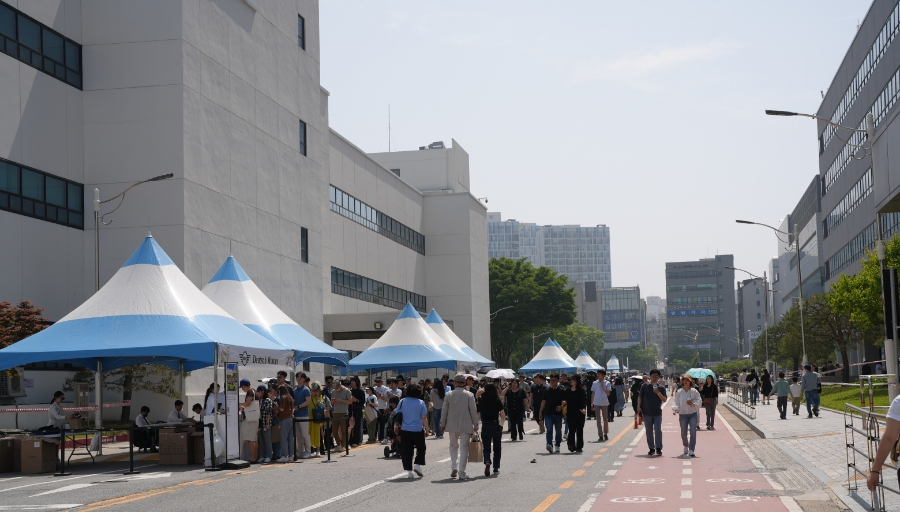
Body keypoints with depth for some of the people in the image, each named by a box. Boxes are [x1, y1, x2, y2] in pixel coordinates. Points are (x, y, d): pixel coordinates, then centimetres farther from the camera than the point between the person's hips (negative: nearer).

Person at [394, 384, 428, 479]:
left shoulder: (402, 402, 1)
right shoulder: (421, 403, -5)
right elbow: (424, 418, -4)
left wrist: (396, 426, 19)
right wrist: (426, 428, 5)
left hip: (405, 430, 2)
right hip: (418, 430, -2)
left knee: (406, 451, 4)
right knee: (421, 448, 16)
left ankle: (409, 471, 1)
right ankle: (417, 465, 2)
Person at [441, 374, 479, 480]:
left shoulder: (448, 395, -1)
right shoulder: (469, 395, -5)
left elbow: (444, 411, 3)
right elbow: (473, 411, -4)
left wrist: (442, 424, 12)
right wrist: (475, 424, 4)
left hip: (452, 425, 2)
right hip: (465, 426, -2)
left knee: (453, 446, 19)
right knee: (464, 448, 4)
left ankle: (454, 467, 1)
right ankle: (462, 473, 2)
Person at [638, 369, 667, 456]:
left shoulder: (661, 387, 2)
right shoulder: (645, 386, 3)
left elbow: (664, 400, -4)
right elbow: (640, 397, 6)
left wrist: (658, 393, -18)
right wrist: (639, 407, -4)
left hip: (657, 413, -1)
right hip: (647, 413, 1)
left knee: (658, 430, -11)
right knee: (649, 432, 8)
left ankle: (658, 448, -5)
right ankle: (651, 448, 18)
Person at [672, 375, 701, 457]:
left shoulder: (694, 391, 1)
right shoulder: (679, 392, 4)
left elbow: (698, 402, -1)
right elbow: (676, 402, -1)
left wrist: (693, 404, -20)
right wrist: (675, 409, -19)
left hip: (693, 414, -1)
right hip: (682, 415, 1)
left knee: (693, 432, -15)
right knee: (683, 434, 7)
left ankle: (691, 450, -15)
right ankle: (686, 446, 37)